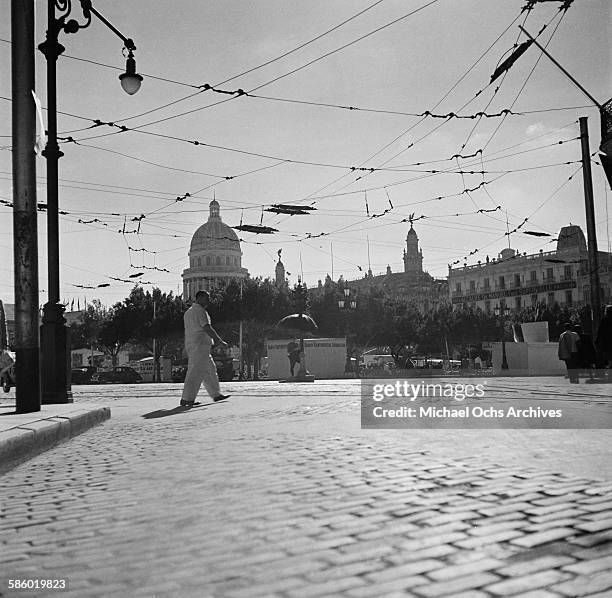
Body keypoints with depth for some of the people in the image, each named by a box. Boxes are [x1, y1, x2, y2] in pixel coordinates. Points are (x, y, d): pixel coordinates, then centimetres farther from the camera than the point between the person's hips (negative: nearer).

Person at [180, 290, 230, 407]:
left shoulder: (188, 312, 20)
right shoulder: (201, 311, -11)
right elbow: (208, 329, -18)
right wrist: (220, 342, -13)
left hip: (190, 345, 10)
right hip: (200, 345, -10)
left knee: (210, 370, 16)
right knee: (196, 373, -9)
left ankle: (216, 395, 22)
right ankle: (186, 399, -10)